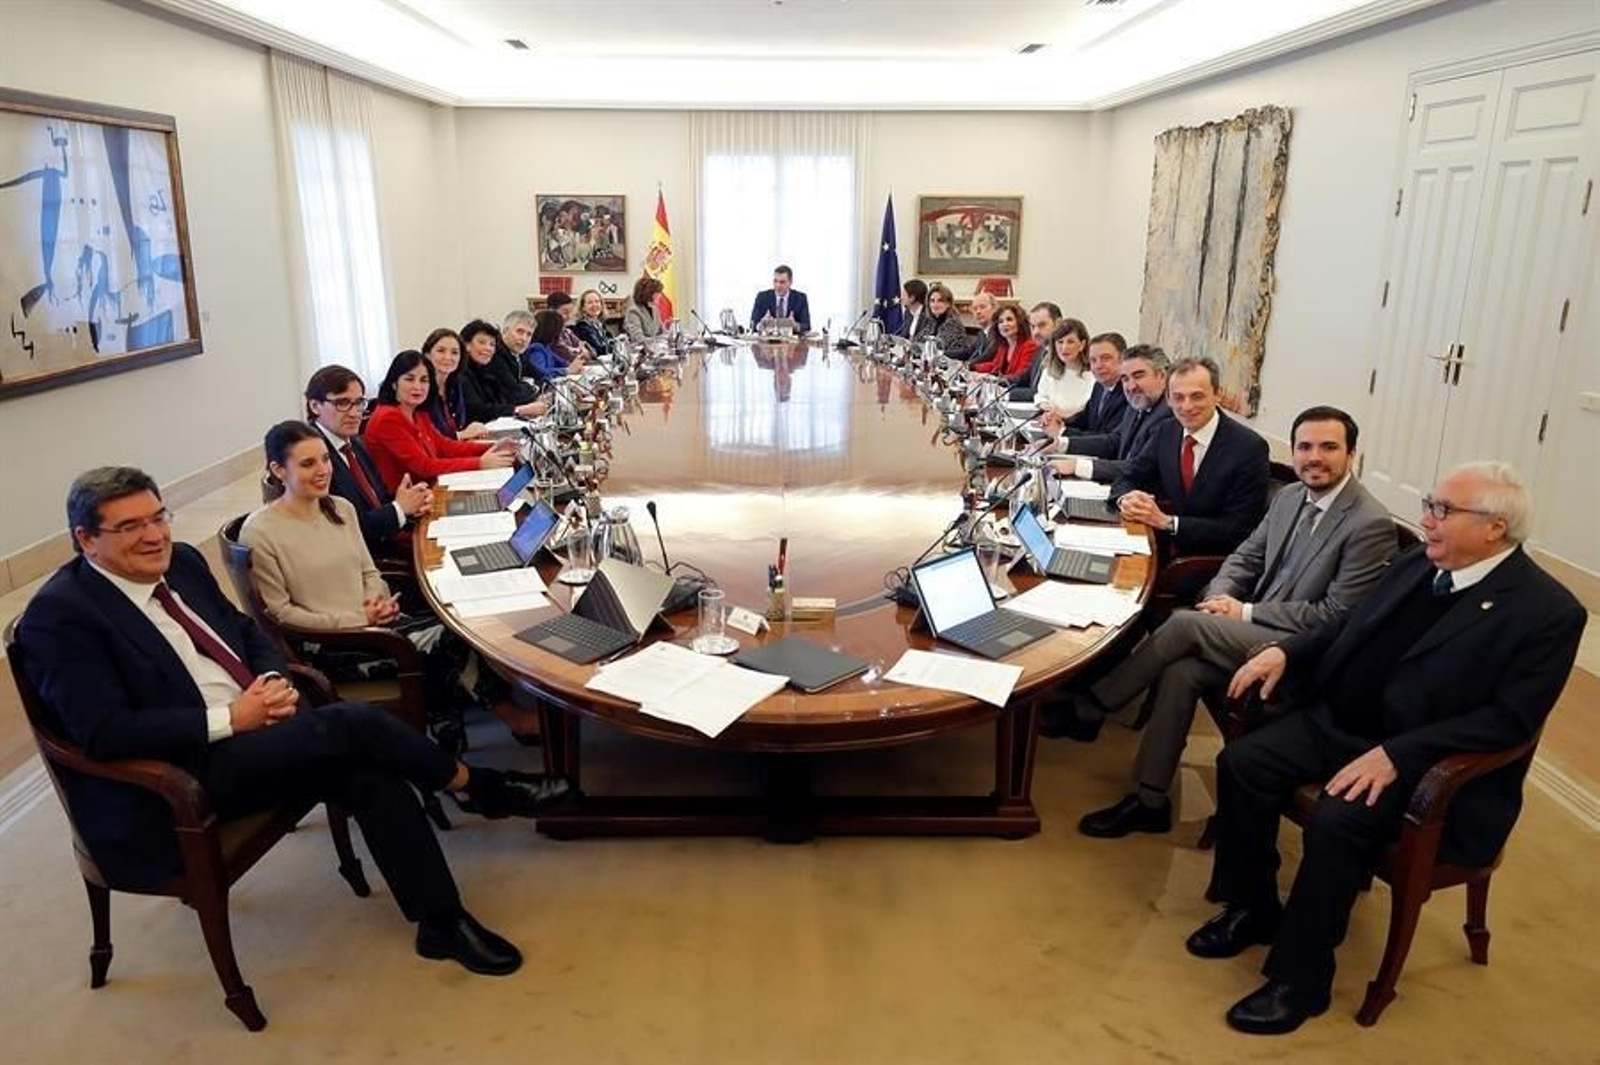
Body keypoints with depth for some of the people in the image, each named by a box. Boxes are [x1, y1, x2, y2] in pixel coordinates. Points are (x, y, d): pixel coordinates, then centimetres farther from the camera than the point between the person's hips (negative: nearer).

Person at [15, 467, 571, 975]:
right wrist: (229, 718, -21)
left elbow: (248, 632, 18)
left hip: (252, 729, 7)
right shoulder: (60, 614, -12)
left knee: (370, 774, -19)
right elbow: (105, 733, -20)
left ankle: (442, 921, -6)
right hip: (177, 775, -7)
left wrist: (273, 681, -4)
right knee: (354, 722, -24)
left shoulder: (181, 562, 9)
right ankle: (476, 784, 1)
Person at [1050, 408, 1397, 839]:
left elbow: (1337, 615, -16)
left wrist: (1246, 613, -14)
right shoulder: (1290, 497, 10)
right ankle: (1150, 801, -13)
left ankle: (1086, 710, -11)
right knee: (1179, 672, -22)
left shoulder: (1372, 524, -14)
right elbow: (1246, 557, 16)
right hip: (1257, 629, 7)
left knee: (1185, 623, -25)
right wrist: (1220, 596, -6)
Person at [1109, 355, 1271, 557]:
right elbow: (1128, 479, 9)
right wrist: (1127, 499, -16)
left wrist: (1167, 521, -24)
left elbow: (1238, 529, -16)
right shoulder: (1166, 432, 4)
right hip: (1163, 550, 5)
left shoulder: (1250, 448, -13)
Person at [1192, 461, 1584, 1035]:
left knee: (1336, 823, -29)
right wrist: (1286, 650, -2)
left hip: (1426, 759, -6)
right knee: (1241, 762, -12)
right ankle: (1251, 908, 8)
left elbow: (1510, 719, -19)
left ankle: (1298, 980, -8)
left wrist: (1396, 754, -27)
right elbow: (1348, 626, 17)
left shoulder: (1548, 611, -13)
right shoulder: (1418, 562, 6)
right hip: (1337, 718, 7)